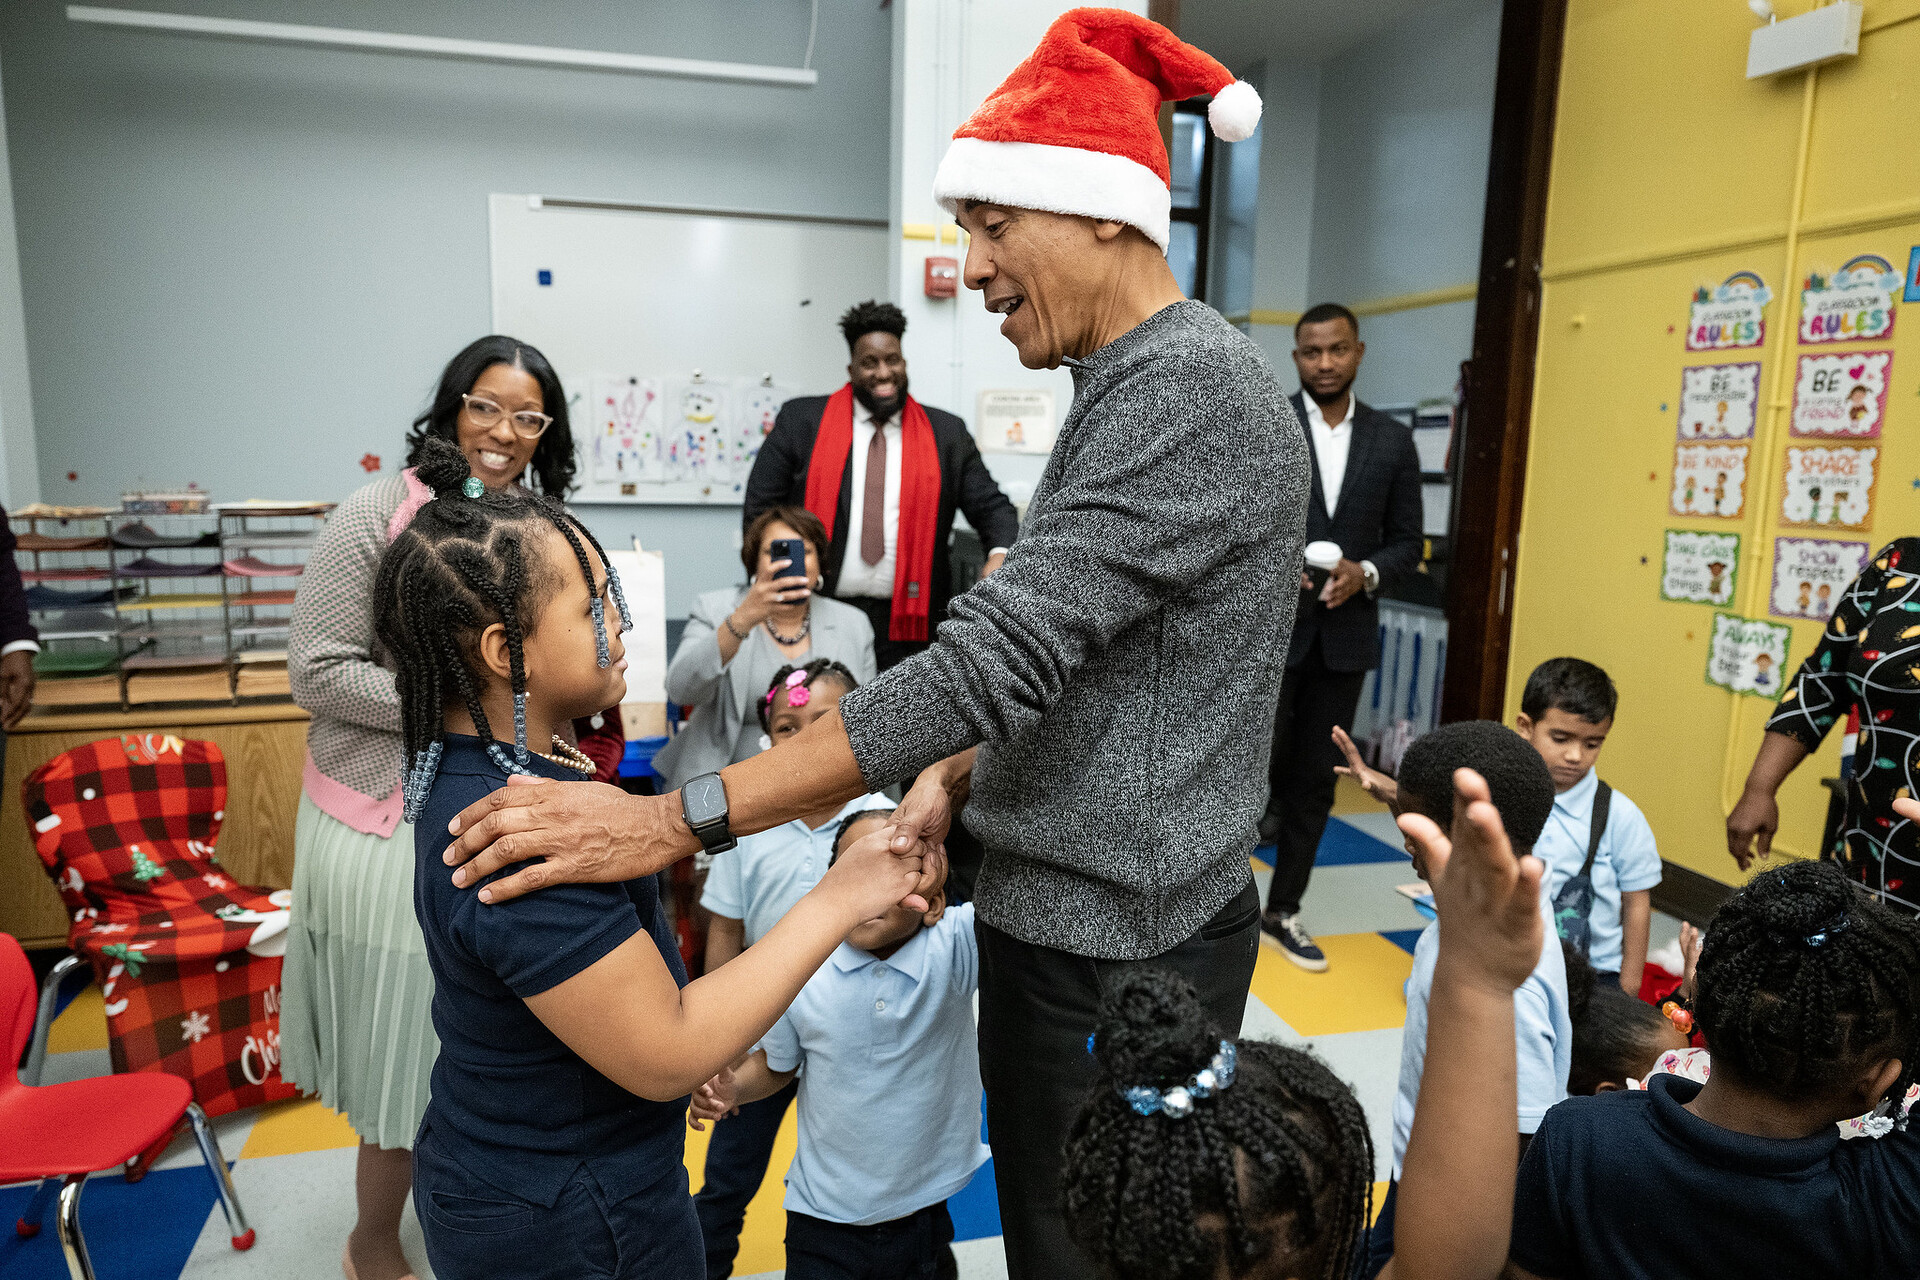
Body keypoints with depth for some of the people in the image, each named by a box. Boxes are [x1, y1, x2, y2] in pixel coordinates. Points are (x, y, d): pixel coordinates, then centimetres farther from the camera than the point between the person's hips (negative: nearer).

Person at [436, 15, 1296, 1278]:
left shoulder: (1190, 387, -21)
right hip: (1078, 911, 9)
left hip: (1114, 948, -9)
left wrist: (682, 818, -27)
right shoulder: (1135, 385, 12)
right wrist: (958, 774, 2)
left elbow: (1001, 655, -29)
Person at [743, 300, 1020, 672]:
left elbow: (989, 505, 7)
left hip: (905, 626, 1)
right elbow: (760, 508, 6)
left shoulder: (946, 433, 9)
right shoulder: (801, 420, 5)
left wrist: (1000, 553, -14)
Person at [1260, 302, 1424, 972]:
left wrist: (1366, 572, -11)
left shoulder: (1393, 441, 6)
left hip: (1345, 634, 3)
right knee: (1260, 763, -5)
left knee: (1314, 780, 10)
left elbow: (1407, 539, 8)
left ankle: (1283, 909, 24)